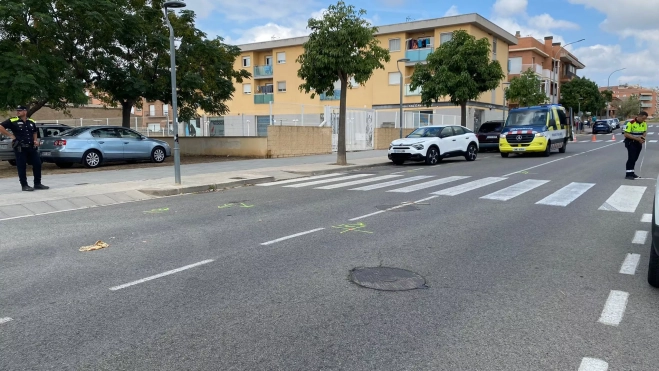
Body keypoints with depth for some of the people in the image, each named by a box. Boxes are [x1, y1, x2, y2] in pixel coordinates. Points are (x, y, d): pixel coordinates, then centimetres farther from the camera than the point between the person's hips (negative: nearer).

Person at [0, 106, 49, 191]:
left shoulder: (31, 122, 12)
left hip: (31, 147, 5)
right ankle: (24, 185, 6)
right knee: (21, 167, -1)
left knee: (37, 164, 5)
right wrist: (10, 135, -10)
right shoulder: (12, 121, -4)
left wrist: (36, 140, 12)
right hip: (20, 148, -5)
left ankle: (37, 183, 15)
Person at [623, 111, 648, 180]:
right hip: (630, 142, -6)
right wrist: (637, 138, -25)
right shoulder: (631, 123, -19)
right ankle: (628, 174, -12)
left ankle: (631, 172, 19)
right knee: (631, 158, -13)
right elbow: (626, 134, -20)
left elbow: (645, 131, 15)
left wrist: (643, 137, -8)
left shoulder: (644, 123, 1)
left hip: (638, 143, 6)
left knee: (635, 158, 10)